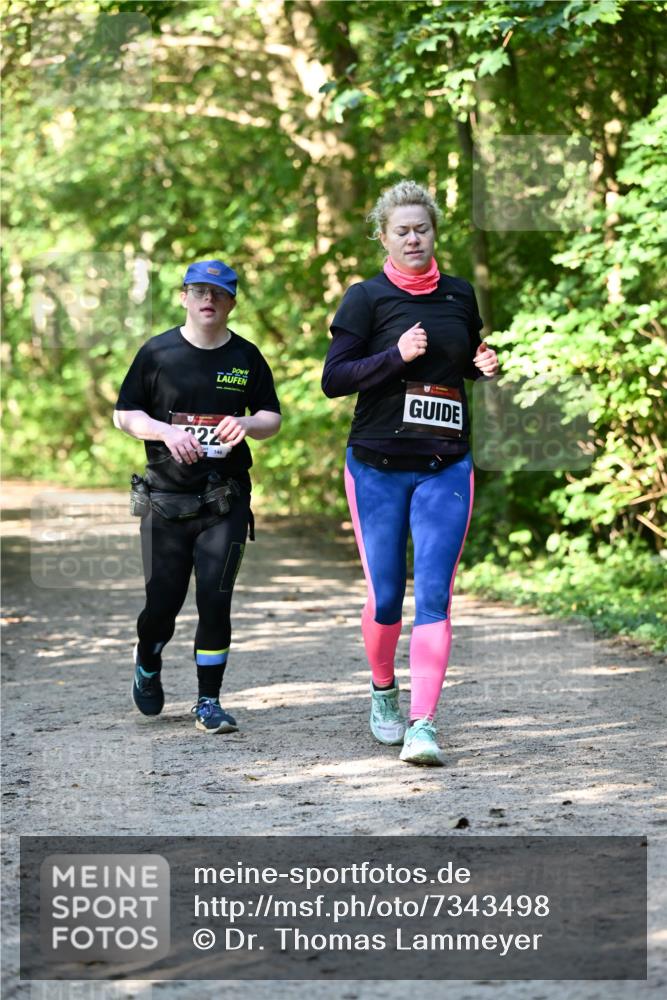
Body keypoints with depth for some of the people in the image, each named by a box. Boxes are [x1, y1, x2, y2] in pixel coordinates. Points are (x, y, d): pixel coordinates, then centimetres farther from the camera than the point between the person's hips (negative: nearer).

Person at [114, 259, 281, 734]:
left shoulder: (247, 357, 7)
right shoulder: (158, 352, 2)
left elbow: (273, 418, 13)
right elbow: (124, 414, 5)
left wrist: (246, 423, -10)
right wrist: (167, 431, -13)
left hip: (226, 501, 1)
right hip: (166, 498, 0)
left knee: (215, 600, -7)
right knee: (163, 602, 2)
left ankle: (209, 700, 4)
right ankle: (148, 665, 35)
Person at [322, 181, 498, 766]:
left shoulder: (460, 295, 8)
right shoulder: (367, 299, -2)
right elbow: (333, 379, -8)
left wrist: (487, 365, 2)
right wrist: (398, 355, -19)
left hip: (445, 470, 2)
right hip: (377, 469, -2)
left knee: (434, 597, -9)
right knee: (386, 597, 4)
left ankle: (423, 724, -14)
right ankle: (383, 691, 32)